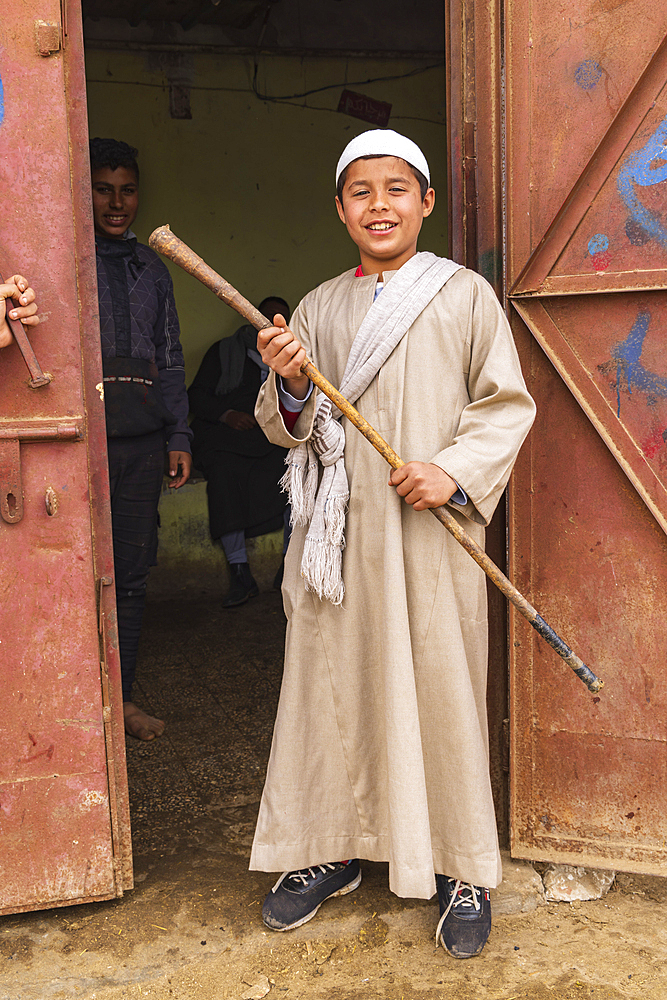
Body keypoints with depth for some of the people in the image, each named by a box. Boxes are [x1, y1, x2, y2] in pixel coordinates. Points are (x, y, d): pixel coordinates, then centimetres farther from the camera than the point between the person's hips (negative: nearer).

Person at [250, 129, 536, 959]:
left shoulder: (465, 296, 4)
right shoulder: (318, 309, 12)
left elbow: (507, 405, 1)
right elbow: (289, 430, 11)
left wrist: (456, 470, -15)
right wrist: (288, 389, -10)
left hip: (431, 532, -3)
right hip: (339, 531, 3)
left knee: (441, 692, 1)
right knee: (330, 684, 8)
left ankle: (461, 868, 20)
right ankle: (330, 850, 27)